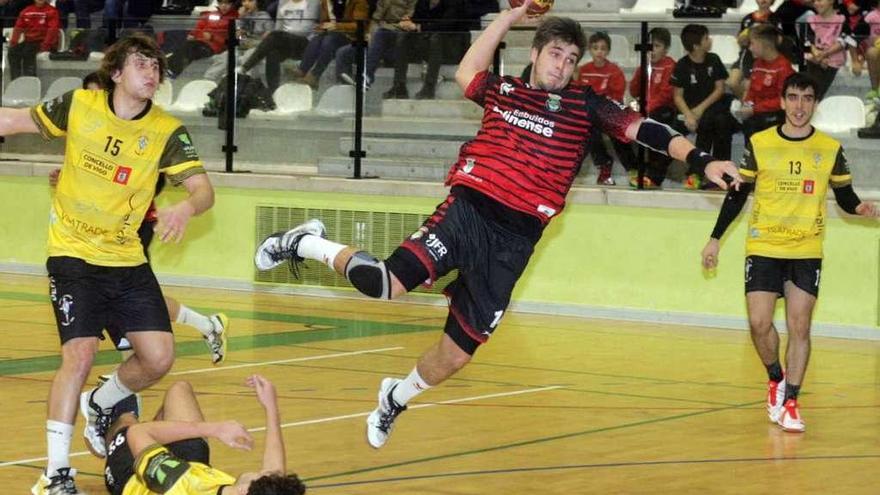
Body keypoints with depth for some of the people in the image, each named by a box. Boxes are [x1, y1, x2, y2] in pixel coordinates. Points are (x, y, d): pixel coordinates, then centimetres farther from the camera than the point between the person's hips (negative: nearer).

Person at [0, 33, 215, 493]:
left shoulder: (167, 131, -7)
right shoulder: (78, 105, -7)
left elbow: (204, 188, -15)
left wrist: (186, 207, -37)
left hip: (127, 260, 3)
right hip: (73, 255, -3)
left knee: (158, 357, -4)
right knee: (79, 354, -16)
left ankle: (99, 404, 29)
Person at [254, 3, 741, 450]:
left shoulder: (583, 105, 8)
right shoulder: (503, 90, 11)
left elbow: (643, 129, -1)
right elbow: (466, 71, 32)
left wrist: (700, 159, -13)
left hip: (514, 240, 1)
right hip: (468, 211, -1)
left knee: (457, 353, 5)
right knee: (385, 285, -25)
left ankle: (397, 397, 36)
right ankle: (308, 244, 4)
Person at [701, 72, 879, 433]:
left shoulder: (830, 149, 1)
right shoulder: (759, 144, -1)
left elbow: (844, 197, 8)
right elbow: (737, 194, 6)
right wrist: (715, 238, 5)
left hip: (807, 251, 0)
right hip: (763, 247, 0)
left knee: (799, 327, -5)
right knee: (759, 323, -7)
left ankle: (790, 403, 3)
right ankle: (776, 379, 21)